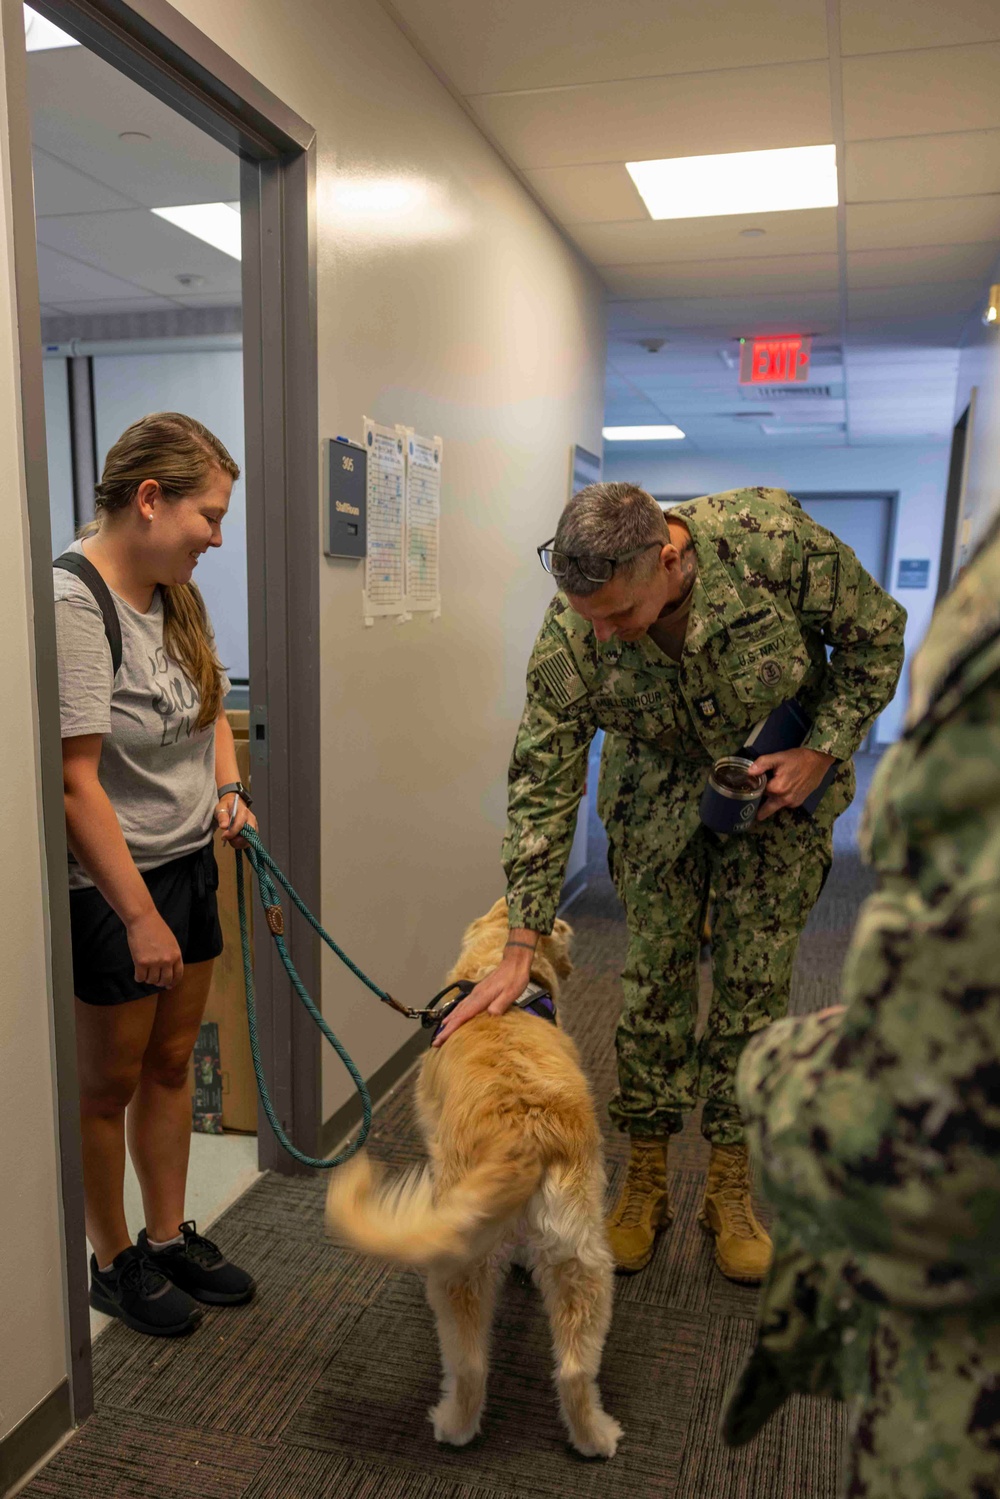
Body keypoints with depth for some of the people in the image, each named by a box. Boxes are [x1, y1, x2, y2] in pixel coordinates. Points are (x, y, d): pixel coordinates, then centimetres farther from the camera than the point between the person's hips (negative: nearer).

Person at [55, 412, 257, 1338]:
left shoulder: (175, 596, 4)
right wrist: (138, 914, -22)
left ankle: (170, 1237, 36)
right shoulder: (73, 606, -21)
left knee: (170, 1061, 18)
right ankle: (111, 1261, 31)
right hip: (108, 886, -8)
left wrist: (227, 788, 2)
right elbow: (75, 781, -24)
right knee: (108, 1083, 11)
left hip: (188, 863, 8)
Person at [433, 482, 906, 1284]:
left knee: (755, 983, 2)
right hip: (659, 789, 1)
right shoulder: (571, 633, -27)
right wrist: (519, 950, -22)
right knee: (656, 975, 2)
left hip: (780, 775, 0)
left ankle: (731, 1184, 19)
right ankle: (645, 1179, 19)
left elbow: (875, 633, -11)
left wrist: (826, 749, -20)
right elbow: (543, 787, -21)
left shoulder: (775, 536, -31)